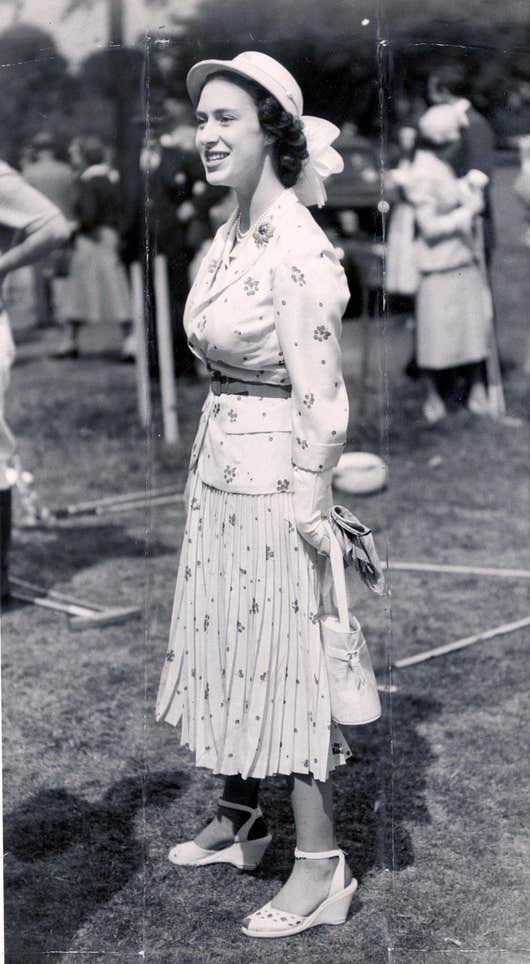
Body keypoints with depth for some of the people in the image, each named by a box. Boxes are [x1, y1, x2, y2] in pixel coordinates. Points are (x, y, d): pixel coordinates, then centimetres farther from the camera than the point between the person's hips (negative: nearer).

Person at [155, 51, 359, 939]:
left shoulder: (297, 248, -19)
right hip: (218, 467, 9)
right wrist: (212, 454, 17)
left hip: (274, 475, -9)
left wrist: (309, 511, -18)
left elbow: (322, 400, -19)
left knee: (284, 662, 0)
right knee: (224, 650, 18)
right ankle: (238, 817, 37)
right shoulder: (228, 237, 7)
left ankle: (320, 868, 14)